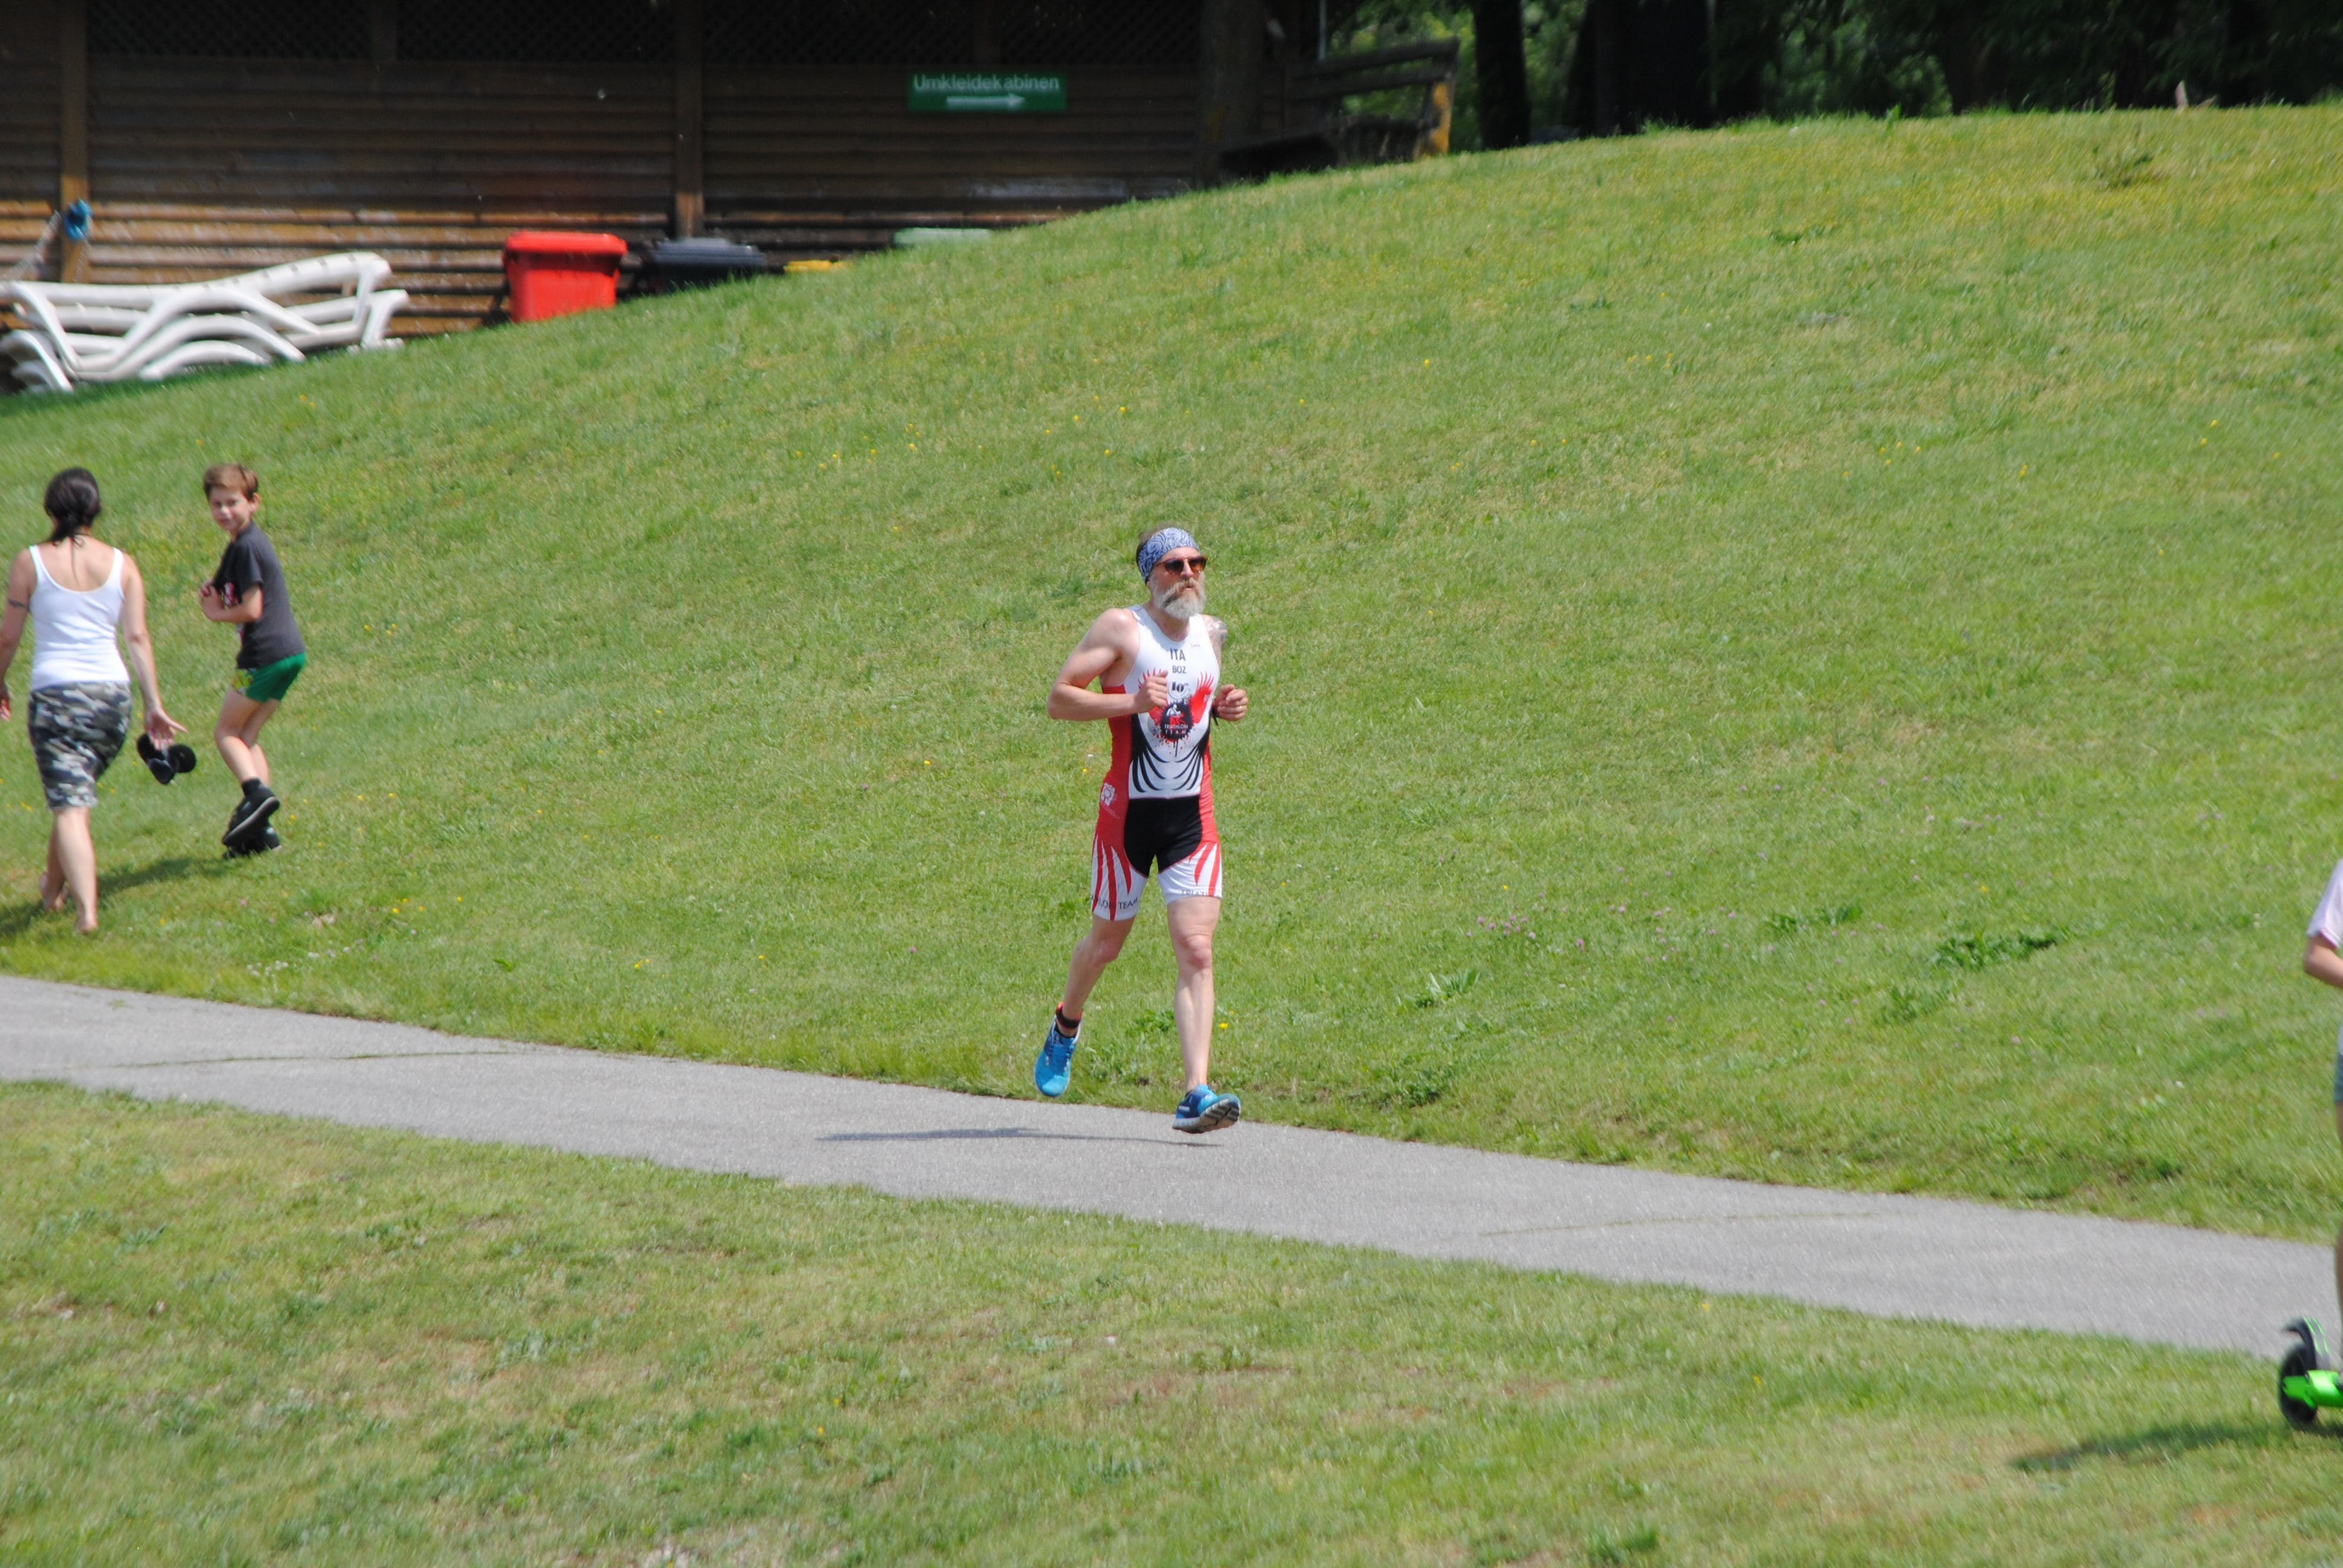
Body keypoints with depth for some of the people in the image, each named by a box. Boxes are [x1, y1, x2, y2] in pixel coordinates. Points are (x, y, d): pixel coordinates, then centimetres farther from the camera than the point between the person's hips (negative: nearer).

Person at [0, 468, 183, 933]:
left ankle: (87, 909, -20)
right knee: (74, 795, 23)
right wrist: (154, 705, 1)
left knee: (69, 805, -6)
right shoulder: (121, 564, 3)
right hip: (112, 693, 3)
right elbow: (137, 637, 0)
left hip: (55, 693, -3)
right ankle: (54, 889, 37)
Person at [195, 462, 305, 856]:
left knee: (226, 731, 2)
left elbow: (252, 610, -18)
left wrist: (217, 614, -1)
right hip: (291, 652, 9)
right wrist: (212, 594, 3)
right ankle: (260, 827, 6)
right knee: (246, 737, 12)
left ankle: (256, 792, -19)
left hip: (265, 655, -9)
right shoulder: (254, 541, 17)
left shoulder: (245, 548, -13)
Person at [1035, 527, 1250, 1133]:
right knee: (1107, 941, 12)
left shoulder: (1212, 633, 9)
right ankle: (1066, 1026, 46)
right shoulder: (1120, 629, -8)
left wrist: (1224, 708, 5)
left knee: (1196, 951, -10)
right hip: (1129, 810, -3)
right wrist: (1131, 702, -24)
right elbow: (1059, 698, -12)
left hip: (1193, 815, 3)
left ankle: (1196, 1095, -16)